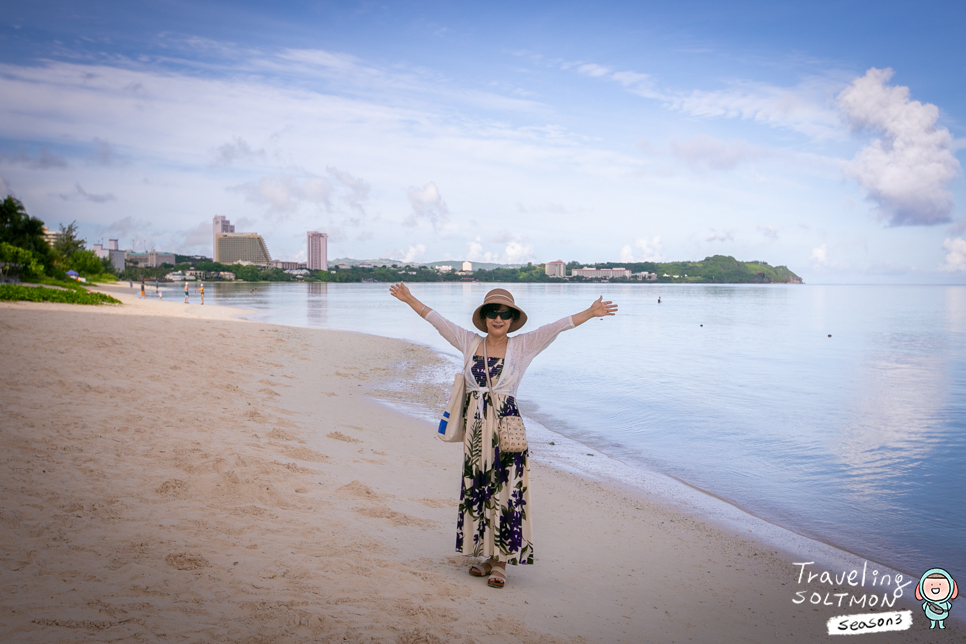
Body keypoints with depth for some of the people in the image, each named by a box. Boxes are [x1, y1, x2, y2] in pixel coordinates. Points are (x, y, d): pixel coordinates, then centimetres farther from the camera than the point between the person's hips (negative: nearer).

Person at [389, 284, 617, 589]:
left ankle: (501, 560, 5)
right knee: (476, 489, 8)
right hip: (475, 427, 3)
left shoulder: (522, 346, 1)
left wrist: (590, 313, -14)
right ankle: (485, 554, 20)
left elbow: (557, 326, -6)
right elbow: (437, 320, 12)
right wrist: (410, 299, 14)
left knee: (505, 491, -4)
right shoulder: (470, 343, 8)